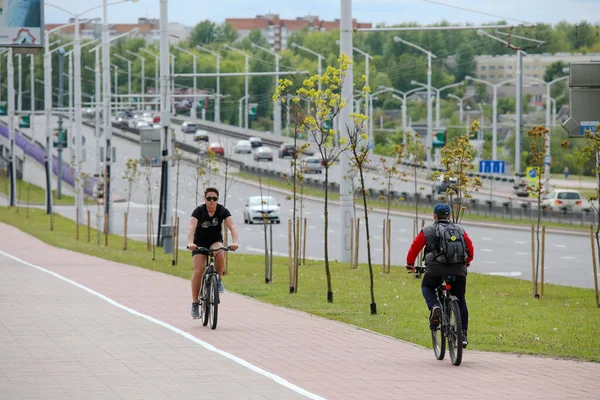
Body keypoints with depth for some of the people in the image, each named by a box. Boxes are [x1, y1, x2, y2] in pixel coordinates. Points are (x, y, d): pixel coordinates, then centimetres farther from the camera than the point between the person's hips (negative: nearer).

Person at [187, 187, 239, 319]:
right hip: (200, 243, -1)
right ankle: (195, 304, -7)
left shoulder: (222, 211, -14)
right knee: (198, 271, -16)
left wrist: (235, 242, -44)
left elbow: (232, 226, -25)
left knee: (220, 254, -35)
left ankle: (219, 280, -12)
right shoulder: (199, 211, -19)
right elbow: (191, 227, -32)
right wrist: (190, 243, -51)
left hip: (215, 241, 1)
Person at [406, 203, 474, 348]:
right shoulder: (460, 230, 20)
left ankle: (434, 307, -2)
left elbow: (415, 248, 15)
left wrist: (410, 264, 33)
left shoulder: (427, 231, 13)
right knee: (460, 300, 17)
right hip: (459, 270, 2)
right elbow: (470, 249, 24)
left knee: (427, 287, 27)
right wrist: (466, 263, 43)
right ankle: (463, 334, 11)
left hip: (436, 270, -2)